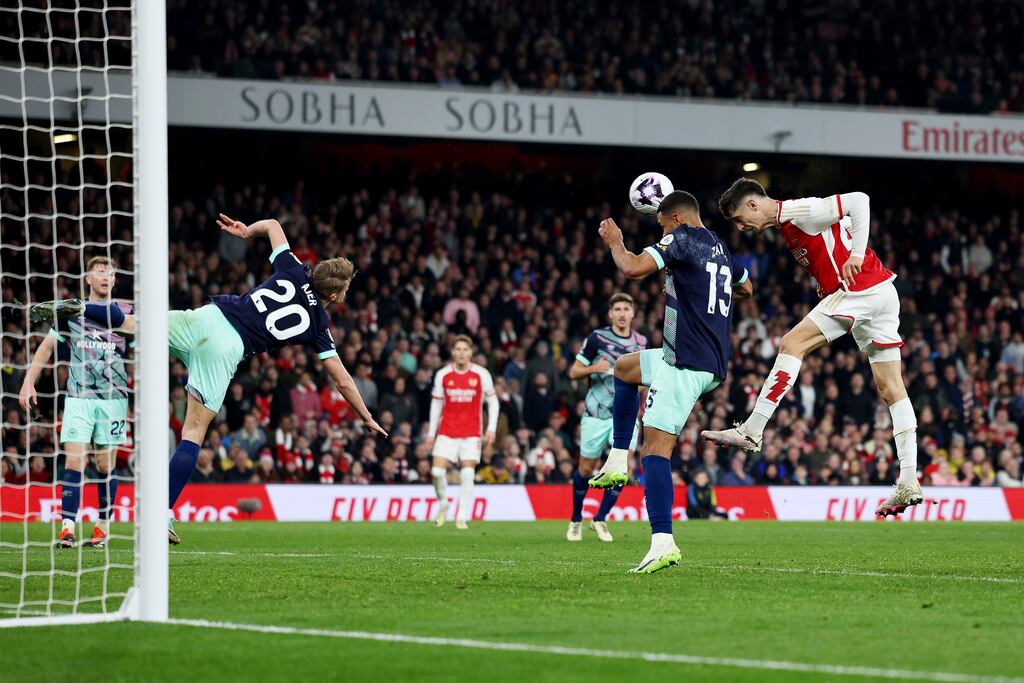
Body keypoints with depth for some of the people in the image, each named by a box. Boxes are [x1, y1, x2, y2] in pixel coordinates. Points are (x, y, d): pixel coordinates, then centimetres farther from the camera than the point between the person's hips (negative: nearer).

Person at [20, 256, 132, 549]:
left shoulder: (126, 312, 6)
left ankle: (103, 526, 12)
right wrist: (29, 382, 4)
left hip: (113, 397, 0)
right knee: (74, 460, -10)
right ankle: (67, 527, -14)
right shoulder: (71, 311, 9)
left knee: (105, 464, 1)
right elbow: (47, 347, 14)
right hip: (78, 396, 0)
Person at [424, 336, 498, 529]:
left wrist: (491, 428, -2)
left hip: (471, 433, -1)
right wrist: (431, 433, 8)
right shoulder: (442, 375, 2)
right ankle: (443, 505, 15)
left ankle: (462, 517, -2)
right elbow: (436, 404, 9)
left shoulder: (481, 374, -2)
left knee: (467, 474, -10)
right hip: (447, 431, 1)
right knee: (437, 471, -11)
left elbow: (492, 401, 7)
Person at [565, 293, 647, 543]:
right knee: (586, 469, 5)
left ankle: (600, 519, 3)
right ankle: (576, 520, 25)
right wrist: (593, 368, -22)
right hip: (596, 414, -2)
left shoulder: (640, 342, 6)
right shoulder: (597, 338, -6)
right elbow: (574, 372, -3)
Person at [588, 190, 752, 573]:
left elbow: (634, 269, -18)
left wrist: (614, 242, 0)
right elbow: (746, 288, 37)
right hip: (712, 367, 10)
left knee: (656, 448, -14)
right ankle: (617, 462, 25)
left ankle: (663, 543, -26)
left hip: (686, 364, -10)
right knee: (624, 367, 31)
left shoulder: (683, 238, -8)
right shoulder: (721, 249, 18)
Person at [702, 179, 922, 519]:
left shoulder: (801, 211, -9)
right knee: (891, 389, 4)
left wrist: (856, 254, -19)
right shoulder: (788, 223, 19)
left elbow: (858, 201, -16)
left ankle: (751, 431, -11)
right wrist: (829, 285, 11)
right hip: (882, 293, 10)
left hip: (861, 287, -10)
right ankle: (909, 482, 1)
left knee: (793, 343, -10)